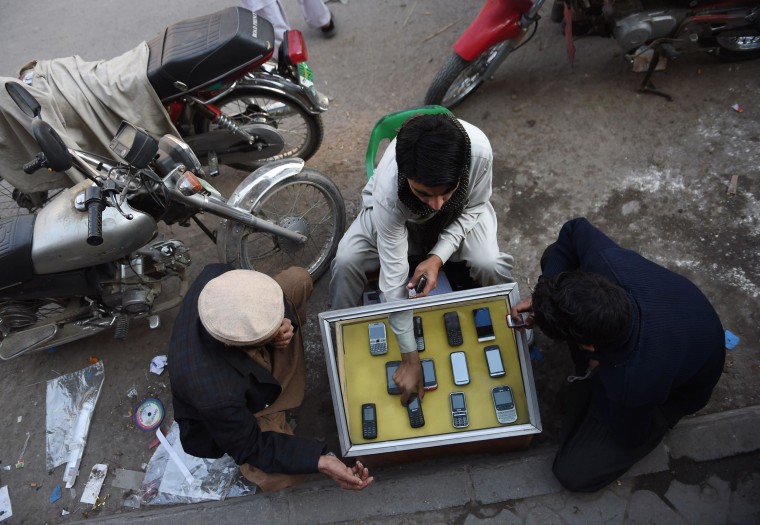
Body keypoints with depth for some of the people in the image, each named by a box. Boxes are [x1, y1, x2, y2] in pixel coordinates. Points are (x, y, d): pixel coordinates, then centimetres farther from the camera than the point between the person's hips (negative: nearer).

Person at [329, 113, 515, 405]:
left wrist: (439, 255, -30)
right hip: (399, 215, -1)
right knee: (346, 262, -24)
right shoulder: (388, 191, -41)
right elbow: (394, 277, -34)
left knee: (490, 265, -25)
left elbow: (474, 207, -15)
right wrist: (410, 358, -29)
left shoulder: (479, 149, -38)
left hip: (460, 214, 1)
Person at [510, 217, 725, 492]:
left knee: (574, 473, -8)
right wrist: (543, 298, -19)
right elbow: (575, 229, -14)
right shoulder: (607, 261, -39)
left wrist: (594, 371, -11)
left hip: (676, 391, -4)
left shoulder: (634, 383, -46)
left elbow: (628, 437, -20)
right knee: (554, 254, -11)